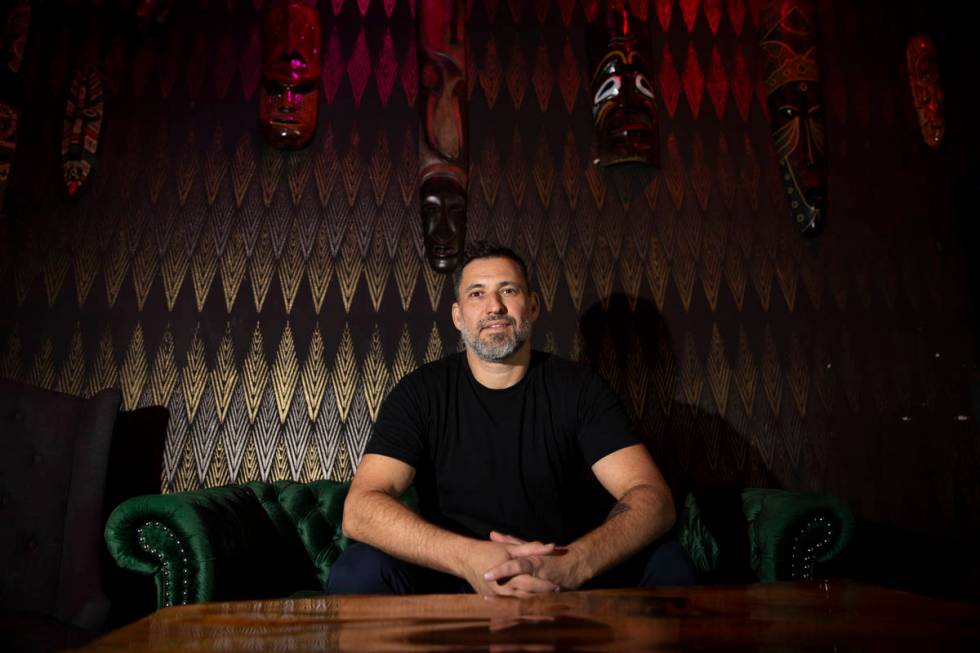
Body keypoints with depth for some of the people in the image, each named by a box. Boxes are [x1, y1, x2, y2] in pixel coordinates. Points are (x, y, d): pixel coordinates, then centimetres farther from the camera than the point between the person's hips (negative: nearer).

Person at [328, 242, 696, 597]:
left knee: (668, 563, -24)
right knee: (356, 572, -27)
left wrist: (572, 563, -34)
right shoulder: (420, 392, -4)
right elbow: (359, 508, -16)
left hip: (566, 578, 1)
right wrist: (469, 558, -34)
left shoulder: (578, 388, -2)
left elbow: (653, 497, -12)